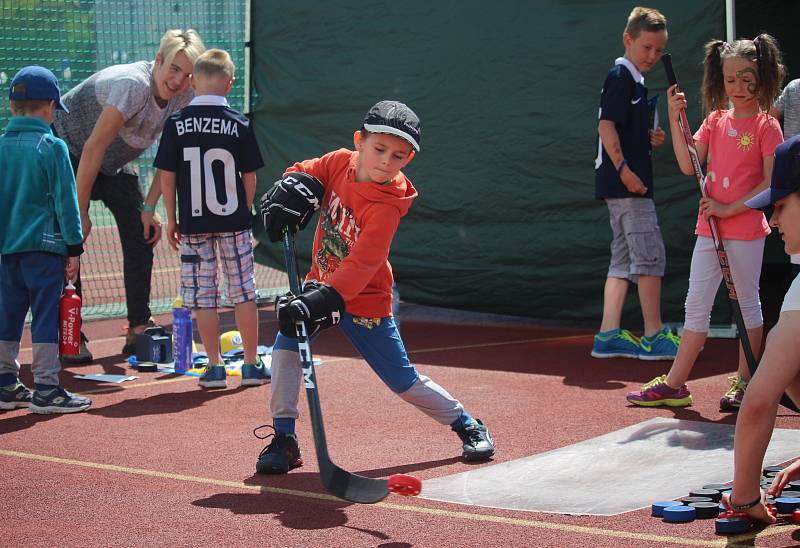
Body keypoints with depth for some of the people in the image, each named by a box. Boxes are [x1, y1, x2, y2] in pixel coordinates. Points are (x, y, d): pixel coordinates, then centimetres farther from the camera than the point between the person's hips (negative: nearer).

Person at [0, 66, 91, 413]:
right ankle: (46, 389, -2)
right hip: (44, 245, -6)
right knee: (46, 314, -2)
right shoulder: (52, 147, -9)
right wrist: (74, 247, -4)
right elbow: (65, 201, -9)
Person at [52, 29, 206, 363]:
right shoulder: (134, 85, -35)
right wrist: (80, 212, -29)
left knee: (141, 237, -1)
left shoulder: (184, 98, -14)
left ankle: (139, 332, 5)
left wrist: (149, 207, -11)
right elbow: (93, 148, -33)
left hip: (114, 164, 7)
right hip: (69, 154, -7)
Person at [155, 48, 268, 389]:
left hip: (193, 223, 0)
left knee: (202, 296, 7)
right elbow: (250, 177, 1)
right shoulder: (239, 124, -4)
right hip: (233, 221, 0)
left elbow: (167, 177, -2)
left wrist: (171, 220, 7)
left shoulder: (176, 124, -4)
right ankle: (251, 365, 11)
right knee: (244, 293, 8)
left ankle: (215, 367, 7)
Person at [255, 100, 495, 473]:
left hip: (364, 301, -5)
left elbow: (361, 265, -33)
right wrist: (293, 185, -16)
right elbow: (306, 173, 8)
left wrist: (324, 300, -45)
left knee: (403, 381, -1)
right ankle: (284, 439, -3)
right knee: (286, 343, -15)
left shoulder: (386, 207, -26)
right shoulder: (340, 162, -10)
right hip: (321, 284, 5)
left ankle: (467, 425, 21)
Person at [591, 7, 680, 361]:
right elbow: (606, 125, -19)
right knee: (650, 255, -7)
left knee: (624, 258, 9)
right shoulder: (621, 76, -10)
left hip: (628, 183, 10)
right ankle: (654, 336, -3)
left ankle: (609, 334, 10)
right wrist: (624, 169, -24)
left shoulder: (634, 80, 19)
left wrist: (650, 139, 9)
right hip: (626, 183, -10)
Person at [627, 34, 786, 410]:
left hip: (746, 228, -5)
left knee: (747, 301, 6)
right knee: (696, 304, 7)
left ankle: (744, 383, 16)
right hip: (709, 227, 5)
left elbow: (771, 183, -12)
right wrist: (675, 121, -9)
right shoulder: (715, 120, 9)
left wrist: (728, 209, -17)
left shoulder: (767, 127, -7)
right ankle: (674, 384, 10)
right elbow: (689, 165, 0)